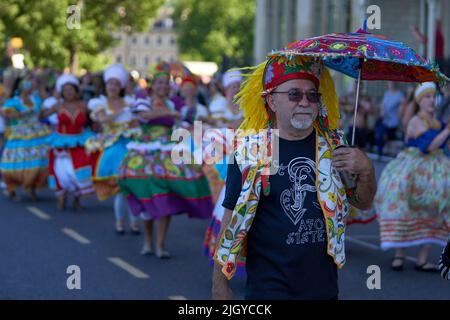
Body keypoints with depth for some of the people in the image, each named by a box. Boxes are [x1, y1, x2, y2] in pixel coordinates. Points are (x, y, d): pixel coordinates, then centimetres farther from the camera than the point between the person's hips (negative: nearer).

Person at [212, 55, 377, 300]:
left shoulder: (332, 144, 4)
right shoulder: (250, 150, -5)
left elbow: (362, 203, 12)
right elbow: (232, 216, -2)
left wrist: (366, 171, -9)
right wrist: (220, 284, -4)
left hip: (324, 287, 3)